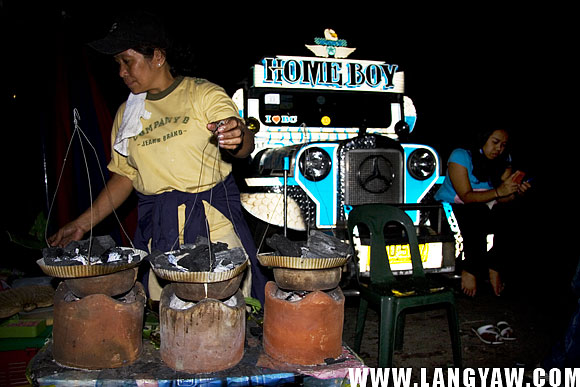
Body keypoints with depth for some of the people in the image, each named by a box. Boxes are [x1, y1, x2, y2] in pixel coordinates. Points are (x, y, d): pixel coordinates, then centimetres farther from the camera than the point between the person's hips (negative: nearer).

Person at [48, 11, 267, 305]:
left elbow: (245, 146, -13)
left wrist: (237, 138, -38)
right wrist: (83, 224, 12)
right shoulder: (126, 113, 14)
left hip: (213, 219, -3)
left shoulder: (204, 94, 0)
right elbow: (124, 176, 18)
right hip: (158, 230, 3)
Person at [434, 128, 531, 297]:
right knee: (477, 217, -33)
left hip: (483, 210, 5)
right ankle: (469, 269, -20)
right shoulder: (461, 156, -14)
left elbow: (501, 200, -6)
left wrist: (515, 192, -28)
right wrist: (498, 192, -35)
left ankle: (494, 267, -12)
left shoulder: (503, 161, 3)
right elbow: (466, 197, -22)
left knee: (504, 216, -24)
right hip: (449, 207, -5)